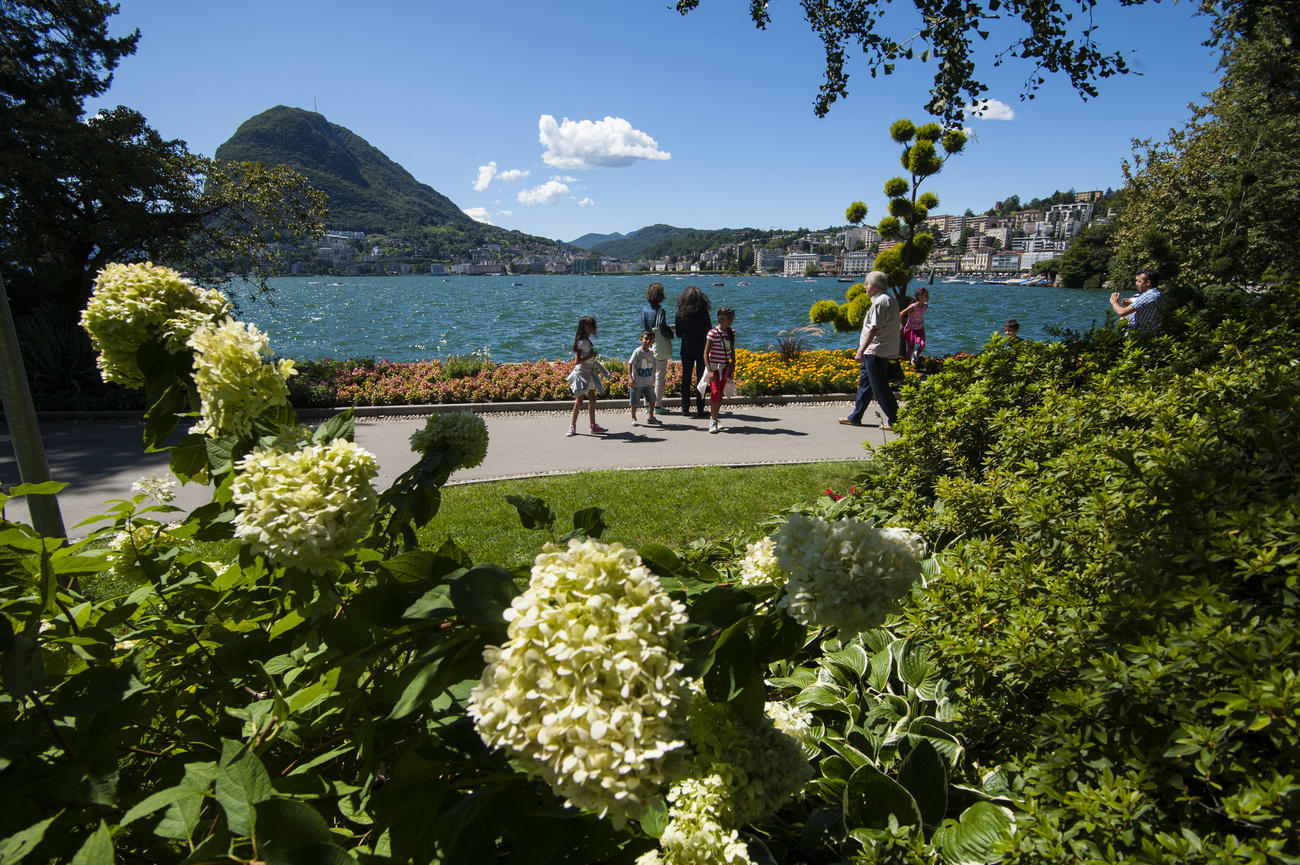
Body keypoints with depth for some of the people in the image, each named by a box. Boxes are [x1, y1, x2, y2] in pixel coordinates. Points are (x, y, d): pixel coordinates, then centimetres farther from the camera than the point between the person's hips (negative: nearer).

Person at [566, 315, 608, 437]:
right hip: (582, 372, -9)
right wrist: (592, 355, -19)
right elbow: (578, 360, -20)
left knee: (592, 399, 10)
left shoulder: (588, 341, 12)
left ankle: (594, 426, 16)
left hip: (590, 373, 9)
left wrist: (598, 372, 20)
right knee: (579, 401, -5)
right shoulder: (581, 342, -16)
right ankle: (573, 426, 4)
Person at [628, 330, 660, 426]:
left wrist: (653, 378, 18)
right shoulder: (637, 351, -16)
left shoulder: (651, 352, 3)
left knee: (652, 400, 7)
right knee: (635, 403, 5)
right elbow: (630, 364, -17)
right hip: (637, 383, -5)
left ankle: (651, 417, 23)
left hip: (648, 383, 5)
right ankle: (633, 418, 23)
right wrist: (630, 377, -26)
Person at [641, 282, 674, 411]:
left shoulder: (644, 309, 3)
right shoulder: (660, 311, -15)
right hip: (661, 348, -6)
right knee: (660, 376, 3)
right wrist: (671, 333, 6)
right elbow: (664, 330, -16)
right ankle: (657, 404, 7)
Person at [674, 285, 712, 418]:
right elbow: (708, 331, -6)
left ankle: (685, 409, 14)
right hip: (701, 349, -2)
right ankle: (700, 409, 5)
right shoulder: (703, 312, -10)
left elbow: (678, 334, -2)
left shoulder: (680, 312, -5)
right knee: (700, 378, 5)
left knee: (686, 378, 11)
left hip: (686, 349, 2)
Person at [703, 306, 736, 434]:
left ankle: (713, 418, 19)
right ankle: (713, 422, -5)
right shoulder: (713, 333, -12)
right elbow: (706, 353, -12)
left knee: (720, 394, 7)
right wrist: (709, 370, -18)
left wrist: (732, 366, 8)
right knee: (715, 392, -11)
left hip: (725, 367, 6)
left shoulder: (731, 333, 6)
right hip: (714, 367, -6)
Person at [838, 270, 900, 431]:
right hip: (877, 352, 11)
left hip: (876, 353, -11)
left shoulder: (880, 302, -16)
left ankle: (894, 421, 3)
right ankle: (855, 418, 24)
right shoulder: (890, 300, 17)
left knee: (880, 388, -4)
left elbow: (874, 329, -22)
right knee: (864, 383, 16)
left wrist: (861, 351, -23)